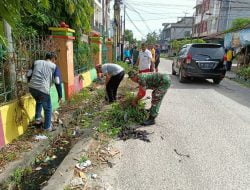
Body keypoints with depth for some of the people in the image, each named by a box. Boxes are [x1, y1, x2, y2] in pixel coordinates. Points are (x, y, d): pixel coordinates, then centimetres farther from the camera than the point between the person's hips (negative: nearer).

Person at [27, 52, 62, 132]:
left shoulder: (36, 62, 20)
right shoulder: (54, 66, 8)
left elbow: (29, 75, 16)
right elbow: (57, 82, 0)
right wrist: (60, 96, 4)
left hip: (32, 87, 5)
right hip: (43, 89, -5)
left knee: (39, 102, 36)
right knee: (48, 108, 15)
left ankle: (37, 119, 35)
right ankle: (47, 127, 25)